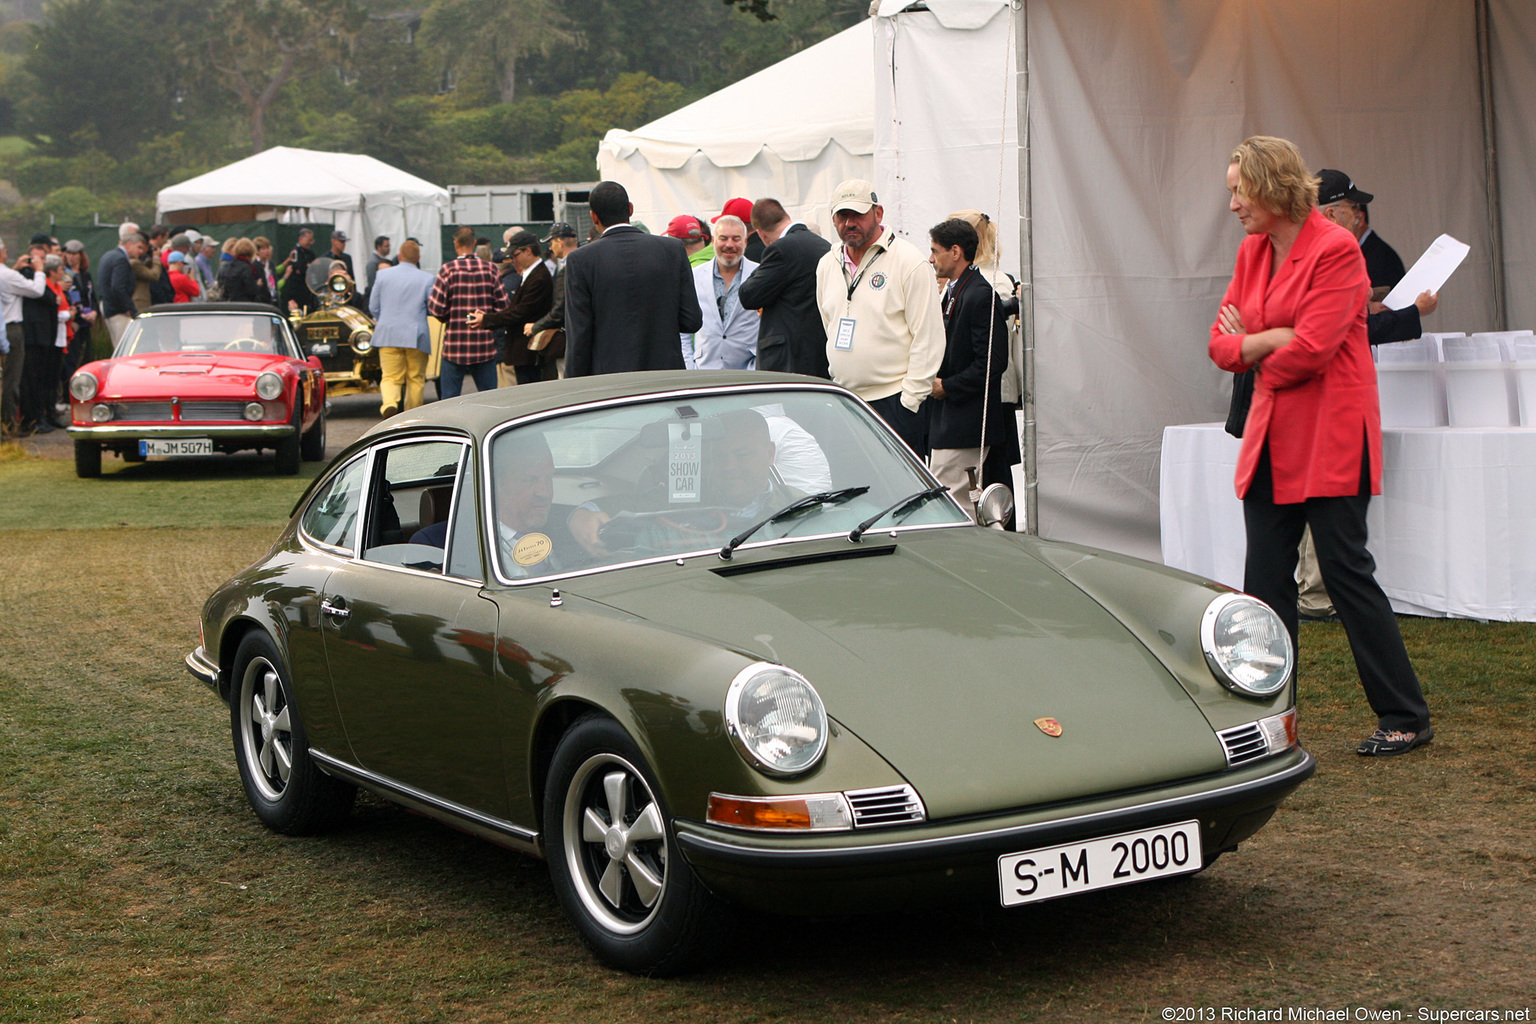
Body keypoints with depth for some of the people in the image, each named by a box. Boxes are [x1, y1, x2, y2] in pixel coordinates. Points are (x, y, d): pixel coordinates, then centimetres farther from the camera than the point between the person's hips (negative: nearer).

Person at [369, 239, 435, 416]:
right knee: (416, 379, 10)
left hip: (388, 335, 1)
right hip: (417, 336, -1)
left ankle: (389, 402, -27)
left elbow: (373, 308, 8)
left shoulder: (383, 274, 4)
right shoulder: (427, 279, -2)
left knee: (391, 376, 3)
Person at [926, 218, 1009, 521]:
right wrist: (935, 380, 9)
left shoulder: (981, 296, -16)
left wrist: (946, 387, -15)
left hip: (965, 424, -10)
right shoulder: (953, 292, 16)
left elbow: (992, 363, -20)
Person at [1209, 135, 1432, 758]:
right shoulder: (1252, 252, 11)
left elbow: (1310, 350, -20)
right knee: (1265, 581, 7)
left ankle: (1407, 718, 5)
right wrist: (1271, 340, -11)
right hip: (1271, 437, 8)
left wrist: (1254, 353, -3)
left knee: (1345, 571, -5)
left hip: (1328, 437, -8)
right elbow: (1221, 341, 8)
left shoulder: (1335, 250, -13)